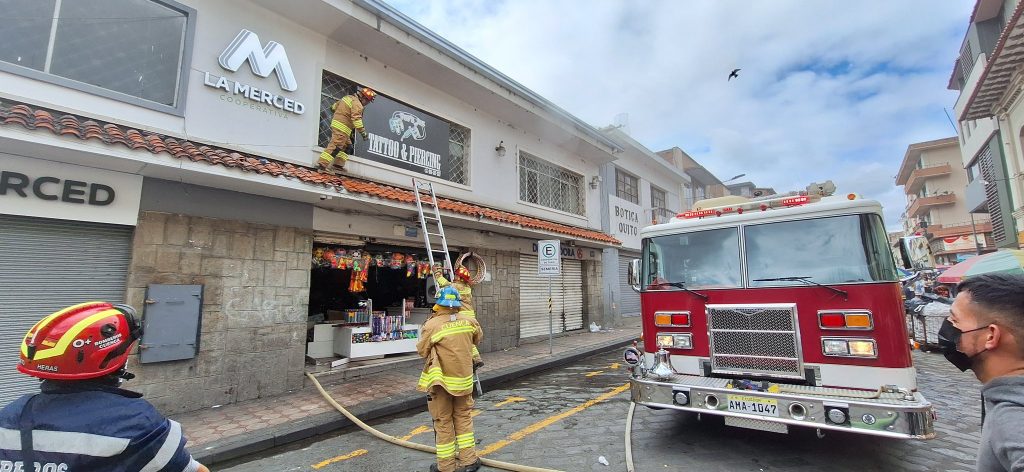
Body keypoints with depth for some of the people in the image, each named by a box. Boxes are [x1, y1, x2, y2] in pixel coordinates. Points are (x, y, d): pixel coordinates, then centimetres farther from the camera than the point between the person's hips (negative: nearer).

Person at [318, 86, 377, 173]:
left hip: (336, 123, 10)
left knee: (347, 145, 16)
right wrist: (363, 132, -24)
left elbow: (335, 106, 28)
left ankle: (338, 164, 14)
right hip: (342, 127, -10)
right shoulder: (357, 104, -13)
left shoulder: (348, 97, 17)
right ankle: (323, 163, -16)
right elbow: (356, 119, -24)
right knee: (335, 145, -13)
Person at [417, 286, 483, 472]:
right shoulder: (468, 321, -5)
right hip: (464, 378, 4)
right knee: (463, 417, 18)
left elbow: (422, 351, -6)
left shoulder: (431, 325, -18)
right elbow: (478, 338, 13)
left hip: (441, 380, -3)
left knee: (443, 422, 10)